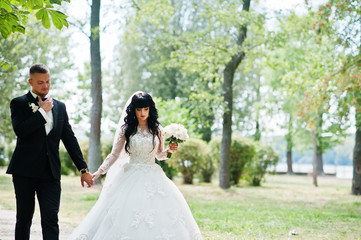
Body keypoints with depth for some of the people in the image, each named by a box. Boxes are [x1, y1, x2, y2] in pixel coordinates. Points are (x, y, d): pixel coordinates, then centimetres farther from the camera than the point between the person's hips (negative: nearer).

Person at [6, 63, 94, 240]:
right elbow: (20, 130, -16)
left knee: (51, 219, -6)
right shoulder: (19, 103, 2)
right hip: (25, 171, -2)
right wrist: (42, 111, -10)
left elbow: (69, 139, 15)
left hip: (50, 172, 2)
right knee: (24, 219, 7)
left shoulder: (59, 106, 14)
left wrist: (83, 168, 10)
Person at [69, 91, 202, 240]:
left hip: (153, 176, 2)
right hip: (131, 177, -2)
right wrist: (99, 172, -8)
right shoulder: (126, 130, 1)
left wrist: (169, 150, -4)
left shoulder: (157, 130, 8)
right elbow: (114, 155, 2)